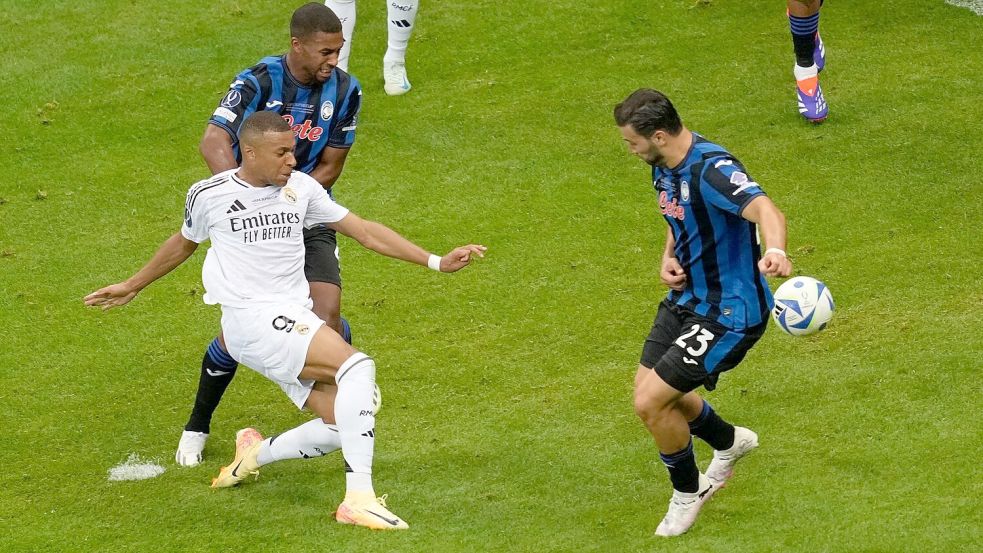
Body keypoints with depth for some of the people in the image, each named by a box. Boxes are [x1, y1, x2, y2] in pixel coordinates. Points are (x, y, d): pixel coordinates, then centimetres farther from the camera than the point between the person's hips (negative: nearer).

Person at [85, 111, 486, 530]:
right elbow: (183, 244, 20)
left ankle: (256, 452, 21)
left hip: (295, 320, 6)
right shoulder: (209, 196, -1)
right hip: (253, 319, -6)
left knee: (342, 425, -7)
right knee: (357, 365, -28)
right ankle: (358, 499, -32)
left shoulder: (301, 188, 8)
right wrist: (131, 286, 31)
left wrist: (436, 262, 3)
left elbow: (364, 231, 10)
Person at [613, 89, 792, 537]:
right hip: (686, 296, 9)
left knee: (651, 403, -11)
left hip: (729, 312, -9)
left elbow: (765, 209, -46)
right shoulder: (663, 167, 1)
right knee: (648, 391, 17)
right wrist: (668, 258, 0)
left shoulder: (710, 170, -29)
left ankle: (687, 492, 17)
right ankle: (729, 441, 45)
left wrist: (775, 251, -68)